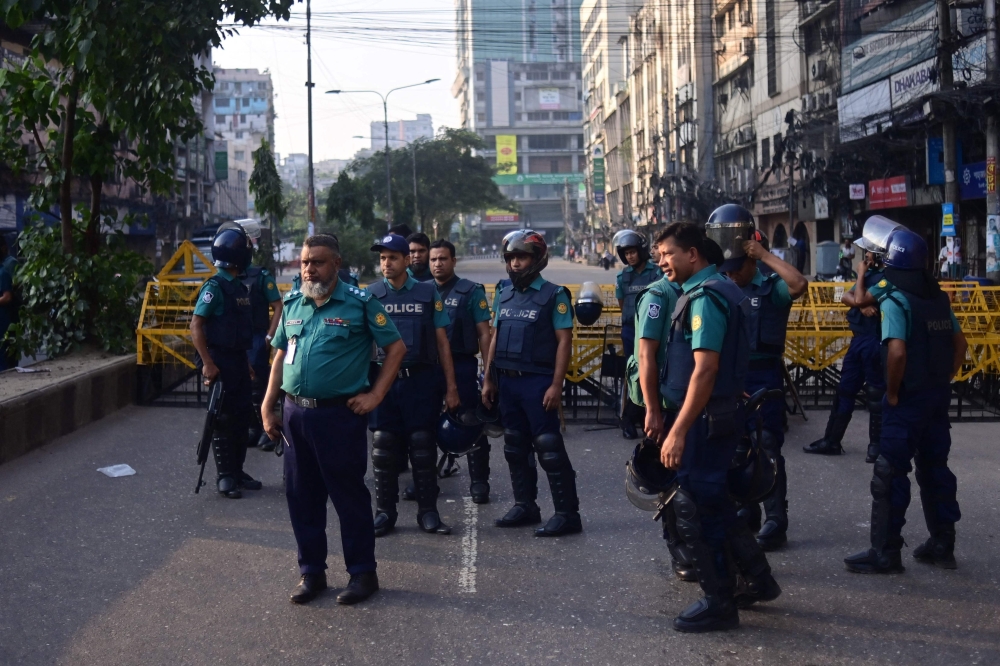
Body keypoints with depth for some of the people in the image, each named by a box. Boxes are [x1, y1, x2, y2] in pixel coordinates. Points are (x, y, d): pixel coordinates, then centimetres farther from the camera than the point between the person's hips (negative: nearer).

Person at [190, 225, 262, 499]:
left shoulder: (240, 287, 12)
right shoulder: (215, 286, -13)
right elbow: (196, 326, -16)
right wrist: (207, 363, -21)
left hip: (238, 360, 8)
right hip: (220, 360, -8)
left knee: (242, 416, 12)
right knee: (224, 419, -2)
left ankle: (237, 471, 22)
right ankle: (224, 477, 6)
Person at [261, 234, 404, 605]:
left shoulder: (359, 303, -5)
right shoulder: (293, 304, 11)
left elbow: (396, 347, -2)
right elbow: (280, 357, 17)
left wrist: (375, 395, -6)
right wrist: (267, 407, 11)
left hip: (340, 413, -5)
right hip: (295, 413, 5)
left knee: (349, 495, 2)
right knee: (301, 496, 11)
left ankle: (363, 573, 15)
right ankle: (311, 572, 24)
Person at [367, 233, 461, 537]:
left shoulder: (428, 293, 5)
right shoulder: (370, 295, 6)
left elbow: (442, 342, 6)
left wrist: (451, 387, 2)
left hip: (421, 380, -1)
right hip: (383, 381, 1)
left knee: (423, 448, 3)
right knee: (383, 450, 4)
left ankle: (428, 512, 13)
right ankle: (384, 512, 14)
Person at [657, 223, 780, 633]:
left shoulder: (704, 297, -17)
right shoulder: (721, 291, 14)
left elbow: (705, 369, -24)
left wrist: (679, 431, -24)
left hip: (705, 418, -10)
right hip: (723, 413, 10)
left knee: (695, 509, -1)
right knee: (714, 503, 20)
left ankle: (719, 603, 9)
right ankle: (758, 579, 31)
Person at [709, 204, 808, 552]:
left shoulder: (771, 287, -9)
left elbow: (800, 284, -28)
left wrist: (763, 255, -23)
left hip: (764, 376, -6)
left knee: (768, 450, -2)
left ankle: (775, 522, 4)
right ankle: (746, 511, 28)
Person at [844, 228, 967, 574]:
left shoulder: (895, 301, -16)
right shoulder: (939, 298, 8)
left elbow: (897, 352, -27)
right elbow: (960, 345, 12)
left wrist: (892, 393, -15)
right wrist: (943, 381, 14)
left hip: (908, 399, -8)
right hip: (938, 396, 8)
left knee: (890, 475, -2)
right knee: (935, 469, 16)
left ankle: (885, 552, 2)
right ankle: (942, 545, 24)